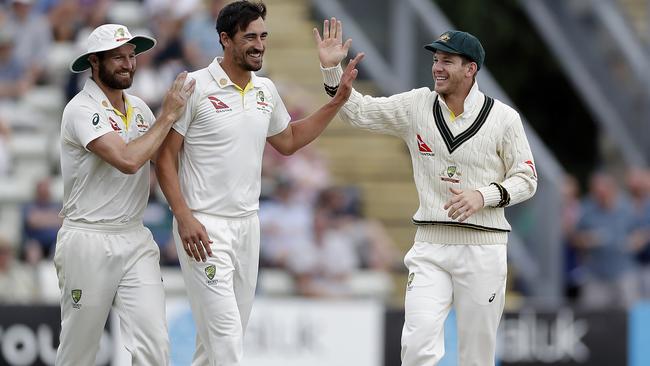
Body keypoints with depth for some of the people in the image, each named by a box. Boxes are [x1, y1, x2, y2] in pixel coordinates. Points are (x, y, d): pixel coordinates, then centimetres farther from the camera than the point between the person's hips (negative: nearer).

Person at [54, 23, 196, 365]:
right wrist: (167, 115, -15)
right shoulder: (82, 110, -12)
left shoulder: (139, 108, 11)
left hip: (136, 240, 6)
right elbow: (127, 160, -24)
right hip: (88, 243, -6)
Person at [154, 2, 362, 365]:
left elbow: (288, 141, 25)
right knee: (225, 332, -14)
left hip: (248, 225, 7)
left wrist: (338, 101, 16)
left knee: (231, 331, 11)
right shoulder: (195, 88, -11)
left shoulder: (266, 90, 10)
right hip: (204, 225, -7)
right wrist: (184, 218, -18)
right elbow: (166, 157, -9)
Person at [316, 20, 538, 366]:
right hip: (430, 247, 1)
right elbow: (358, 111, 8)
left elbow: (525, 180, 1)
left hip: (483, 247, -1)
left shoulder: (503, 117, -3)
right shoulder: (416, 106, 3)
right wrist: (331, 69, -6)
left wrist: (483, 196, -16)